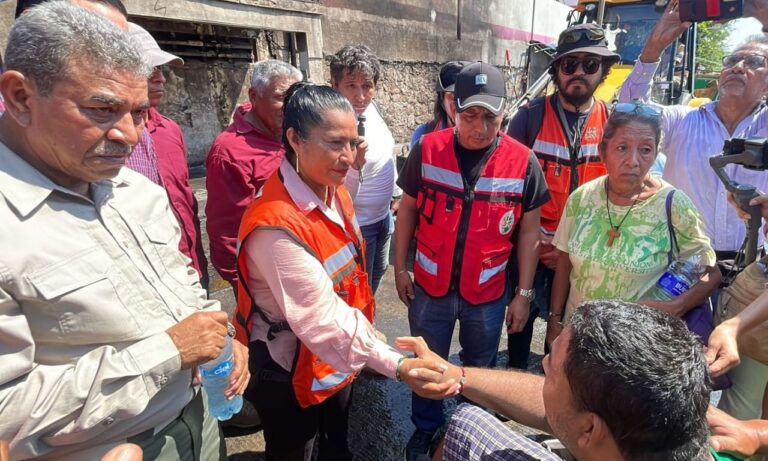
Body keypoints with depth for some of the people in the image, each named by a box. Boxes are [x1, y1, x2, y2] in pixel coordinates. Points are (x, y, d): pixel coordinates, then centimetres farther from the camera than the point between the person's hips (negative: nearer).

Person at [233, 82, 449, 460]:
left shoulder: (336, 192, -4)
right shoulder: (276, 225, -32)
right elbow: (322, 317, -34)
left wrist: (368, 336, 7)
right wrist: (396, 365, -37)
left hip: (339, 360, 7)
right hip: (289, 374, -7)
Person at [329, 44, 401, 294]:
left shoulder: (371, 107, -8)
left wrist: (395, 192, 18)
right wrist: (353, 166, -45)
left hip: (383, 215, 8)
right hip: (356, 225, -8)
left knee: (378, 273, 29)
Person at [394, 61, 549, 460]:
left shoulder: (522, 162, -11)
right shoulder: (427, 150, -11)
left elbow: (529, 230, -4)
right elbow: (407, 210, 0)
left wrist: (524, 293, -2)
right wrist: (399, 267, 1)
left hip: (488, 292, 0)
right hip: (430, 287, 0)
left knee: (480, 368, 22)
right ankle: (425, 429, 45)